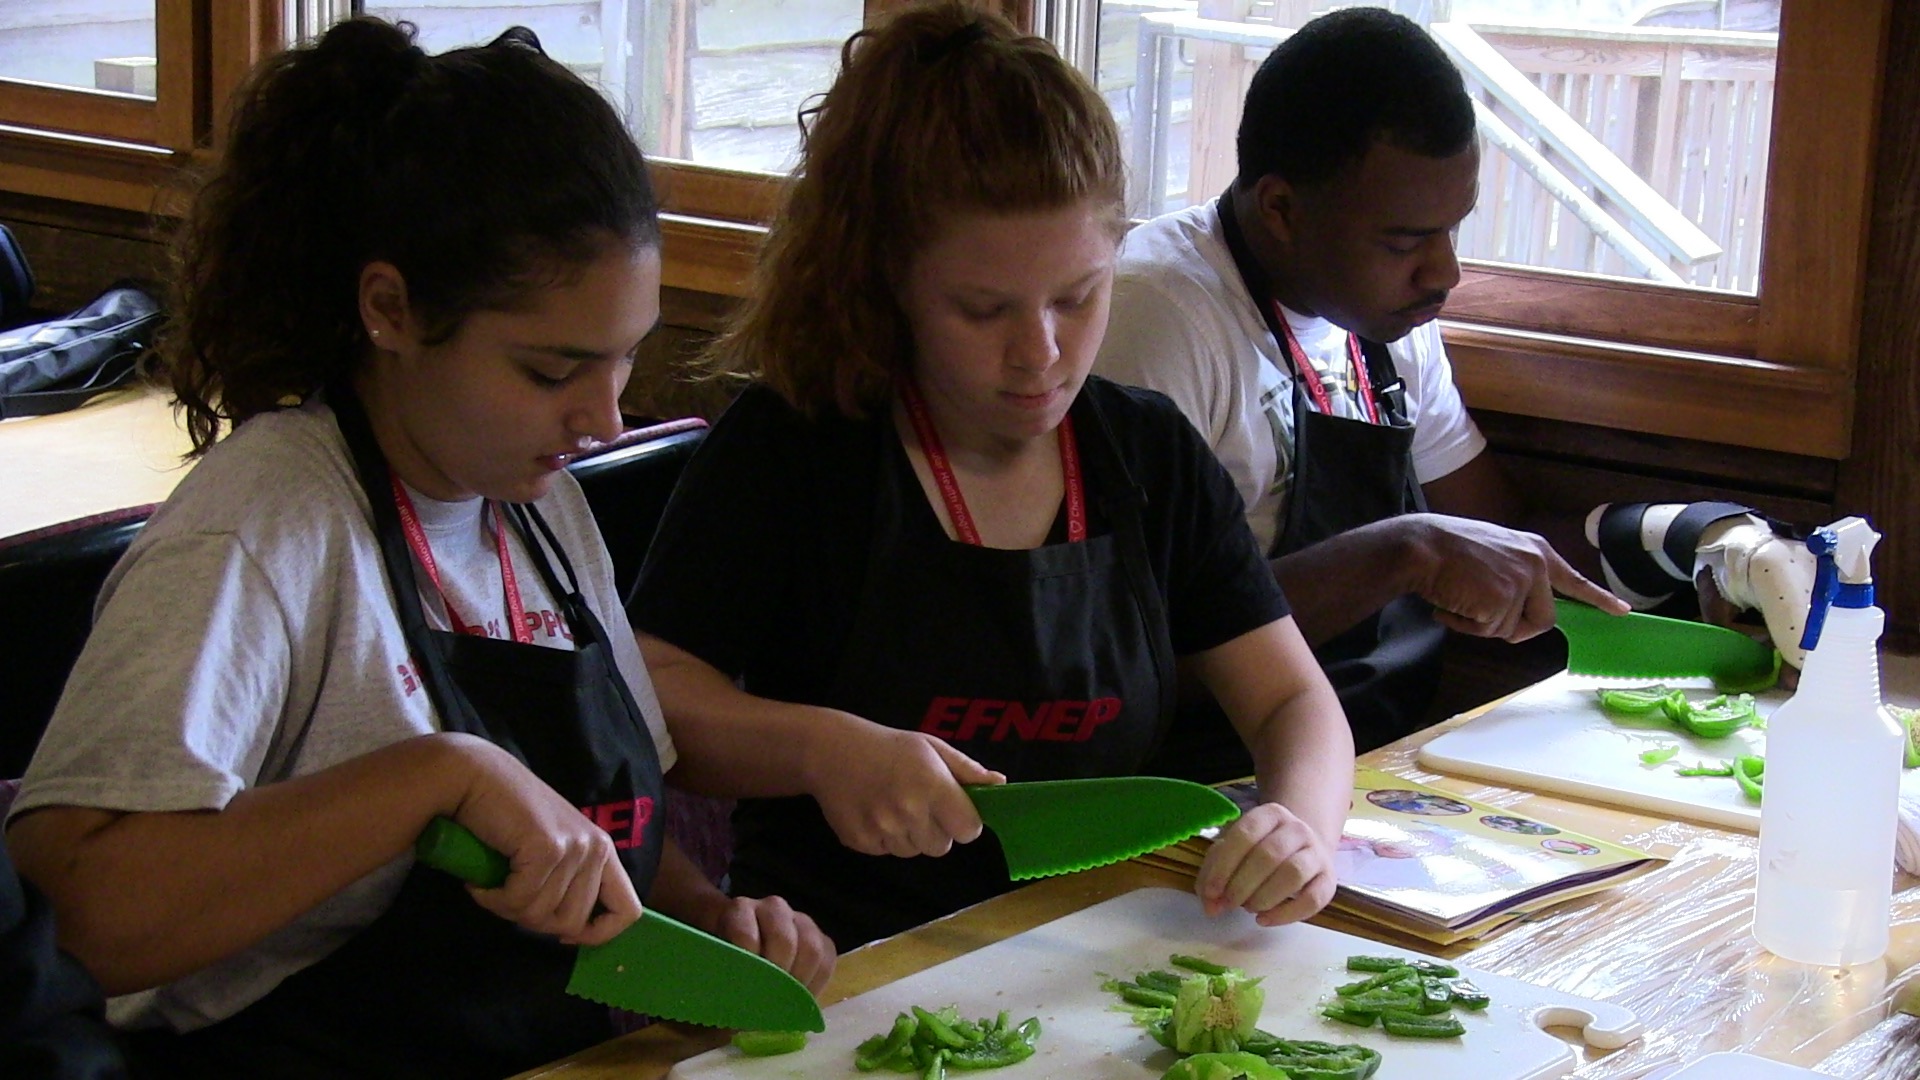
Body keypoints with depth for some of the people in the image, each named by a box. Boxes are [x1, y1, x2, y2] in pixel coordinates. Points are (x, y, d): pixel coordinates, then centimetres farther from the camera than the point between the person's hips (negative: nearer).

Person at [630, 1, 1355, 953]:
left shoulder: (1152, 455, 7)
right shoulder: (788, 446, -5)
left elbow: (1294, 700, 7)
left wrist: (1301, 827, -16)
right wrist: (817, 748, -25)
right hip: (841, 975, -3)